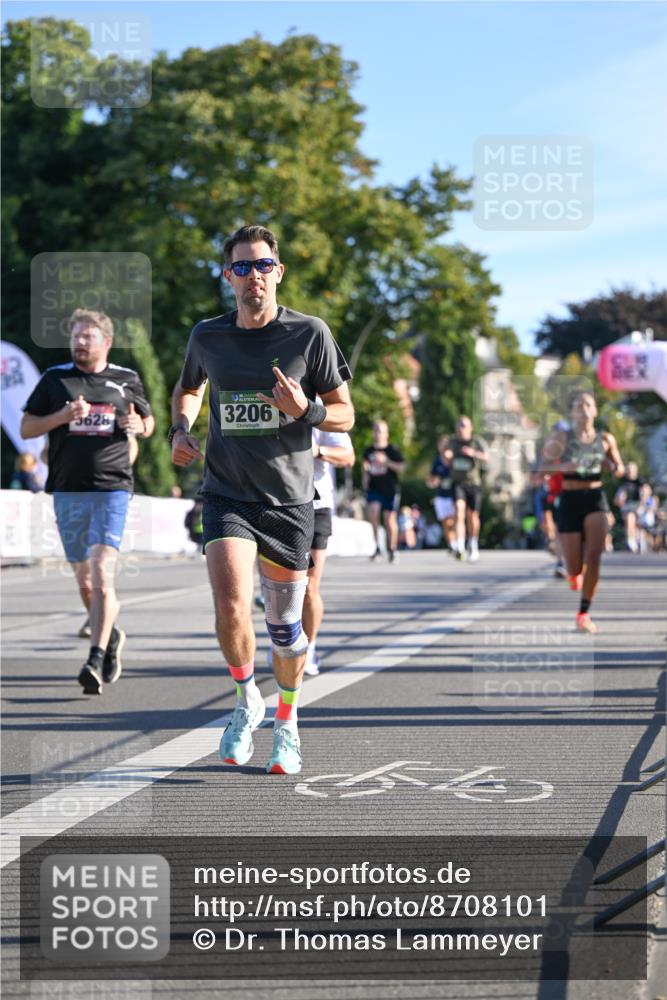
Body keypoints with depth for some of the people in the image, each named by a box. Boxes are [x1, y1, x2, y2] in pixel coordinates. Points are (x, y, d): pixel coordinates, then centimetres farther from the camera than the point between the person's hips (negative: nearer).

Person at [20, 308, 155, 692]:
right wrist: (62, 416, -10)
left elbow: (148, 423, 21)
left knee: (102, 573, -17)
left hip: (112, 489, -2)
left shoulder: (127, 380, 7)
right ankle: (112, 636, 35)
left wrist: (138, 425, -3)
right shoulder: (55, 379, 8)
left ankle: (96, 661, -19)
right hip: (68, 491, 2)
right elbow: (27, 428, 6)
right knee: (85, 582, 10)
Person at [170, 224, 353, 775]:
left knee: (285, 625, 7)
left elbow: (345, 414, 2)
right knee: (231, 607, -20)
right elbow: (188, 388, 24)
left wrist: (305, 410, -19)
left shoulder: (310, 333, -4)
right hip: (227, 495, 1)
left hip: (289, 500, 0)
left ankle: (287, 724, 31)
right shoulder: (207, 336, 2)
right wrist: (180, 429, 4)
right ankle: (247, 701, 8)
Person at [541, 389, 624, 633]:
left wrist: (611, 466, -9)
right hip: (569, 501, -1)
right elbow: (544, 465, -10)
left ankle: (584, 614, -9)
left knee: (594, 556, -19)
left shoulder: (605, 439, 5)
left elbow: (620, 470, 15)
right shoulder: (561, 437, -3)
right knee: (575, 567, 1)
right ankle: (573, 573, 43)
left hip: (595, 499, 1)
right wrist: (563, 466, -29)